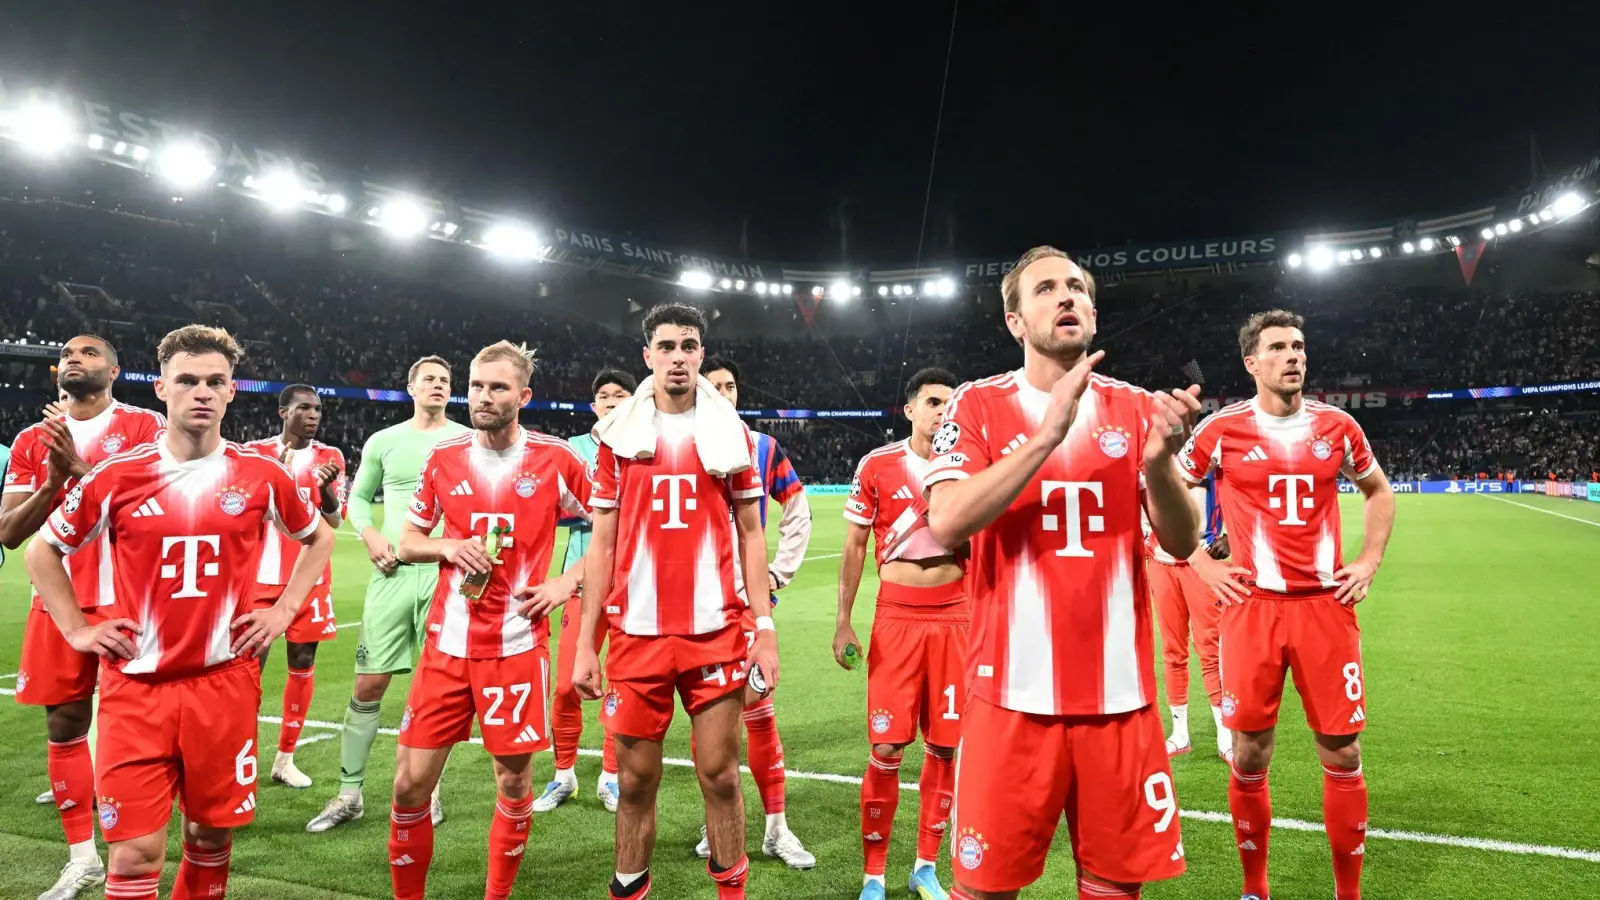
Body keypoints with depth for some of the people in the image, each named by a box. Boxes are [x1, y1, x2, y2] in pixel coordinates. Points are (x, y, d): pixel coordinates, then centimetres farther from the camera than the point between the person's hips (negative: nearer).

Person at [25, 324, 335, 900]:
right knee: (135, 853, -2)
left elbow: (318, 538, 17)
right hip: (135, 685, -1)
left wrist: (284, 610, 8)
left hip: (224, 683, 1)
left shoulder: (261, 475, 0)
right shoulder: (117, 476, -2)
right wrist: (77, 630, 5)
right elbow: (43, 551, 13)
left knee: (213, 834, 12)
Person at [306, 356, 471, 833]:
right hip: (393, 571, 2)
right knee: (369, 684, 3)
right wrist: (370, 534, -1)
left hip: (446, 573, -1)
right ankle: (349, 794, 17)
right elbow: (358, 497, 19)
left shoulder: (467, 441, 4)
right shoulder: (383, 441, 9)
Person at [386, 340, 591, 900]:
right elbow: (408, 542, 13)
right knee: (411, 782, 4)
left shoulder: (555, 460, -4)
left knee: (514, 781, 7)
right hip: (448, 644, 2)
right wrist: (447, 546, -7)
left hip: (518, 644, -2)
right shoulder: (443, 459, 5)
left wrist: (569, 581, -6)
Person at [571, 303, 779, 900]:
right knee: (636, 778, 10)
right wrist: (585, 642, 3)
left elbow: (751, 536, 7)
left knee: (720, 772, 6)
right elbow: (602, 544, 6)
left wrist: (764, 627, -1)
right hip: (636, 632, 1)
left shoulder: (732, 434, 5)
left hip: (715, 630, 0)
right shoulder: (618, 434, 5)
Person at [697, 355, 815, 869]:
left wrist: (779, 572, 5)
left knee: (758, 711, 0)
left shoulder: (763, 448, 4)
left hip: (746, 596, 0)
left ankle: (777, 829, 11)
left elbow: (798, 514, 11)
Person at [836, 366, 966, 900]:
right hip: (897, 617, -2)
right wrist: (843, 621, -1)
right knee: (886, 746, -3)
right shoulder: (877, 465, -2)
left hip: (955, 618, 3)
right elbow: (854, 547, 2)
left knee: (944, 746, 6)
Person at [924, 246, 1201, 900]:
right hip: (1013, 691, -2)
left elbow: (1181, 543, 2)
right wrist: (1049, 433, -21)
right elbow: (946, 524, -16)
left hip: (1119, 690, 3)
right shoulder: (977, 405, -1)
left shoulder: (1136, 408, 7)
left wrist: (1159, 461, -18)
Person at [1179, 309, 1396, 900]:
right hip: (1252, 606, -2)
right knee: (1250, 753, 5)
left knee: (1342, 753, 6)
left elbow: (1378, 491, 22)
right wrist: (1202, 566, -1)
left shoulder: (1337, 426, 5)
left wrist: (1369, 560, 10)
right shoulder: (1222, 429, -3)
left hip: (1327, 604, 2)